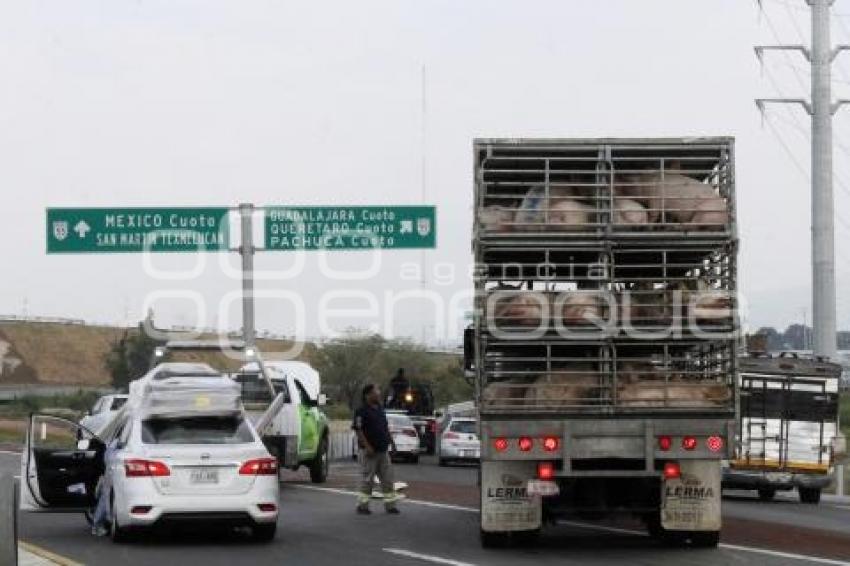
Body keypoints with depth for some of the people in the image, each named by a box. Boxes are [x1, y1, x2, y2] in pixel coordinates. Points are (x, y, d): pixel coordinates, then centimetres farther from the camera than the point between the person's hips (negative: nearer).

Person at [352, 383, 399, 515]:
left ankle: (390, 505, 12)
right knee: (367, 479, -3)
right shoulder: (362, 411, -11)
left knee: (387, 479, 7)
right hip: (370, 451, -8)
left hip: (383, 450, 8)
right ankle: (362, 505, 4)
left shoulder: (380, 409, 14)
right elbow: (358, 430, -16)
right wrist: (367, 446, -21)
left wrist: (390, 437, 11)